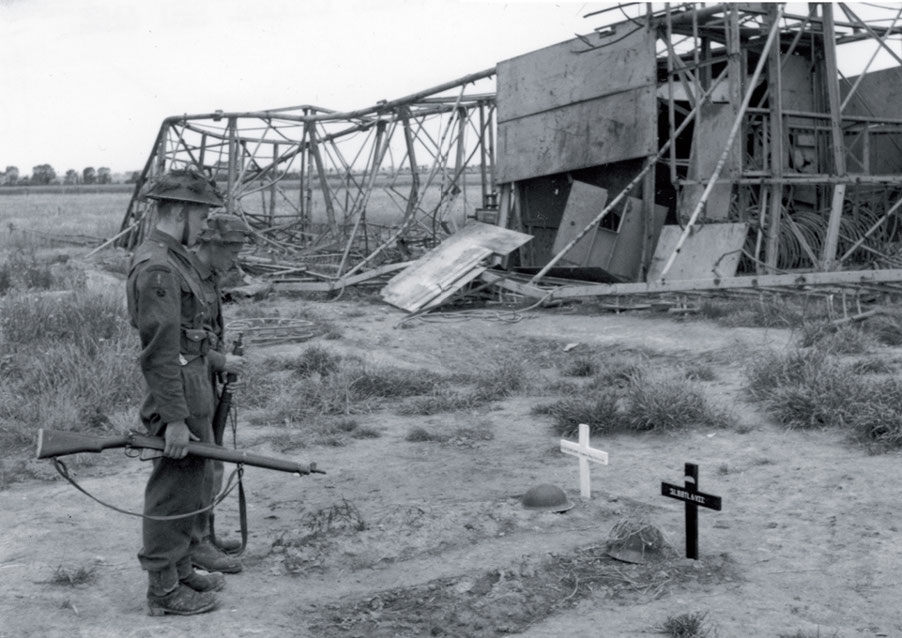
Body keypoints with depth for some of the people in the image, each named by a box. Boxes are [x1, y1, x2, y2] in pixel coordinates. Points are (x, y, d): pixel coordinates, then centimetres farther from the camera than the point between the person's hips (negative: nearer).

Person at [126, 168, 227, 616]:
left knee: (187, 489, 19)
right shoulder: (157, 266, -20)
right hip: (178, 394, -10)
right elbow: (159, 352, -23)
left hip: (192, 386, 10)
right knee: (172, 493, 1)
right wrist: (175, 418, -23)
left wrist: (217, 359, 22)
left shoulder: (169, 257, 12)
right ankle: (163, 590, 13)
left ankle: (180, 571, 32)